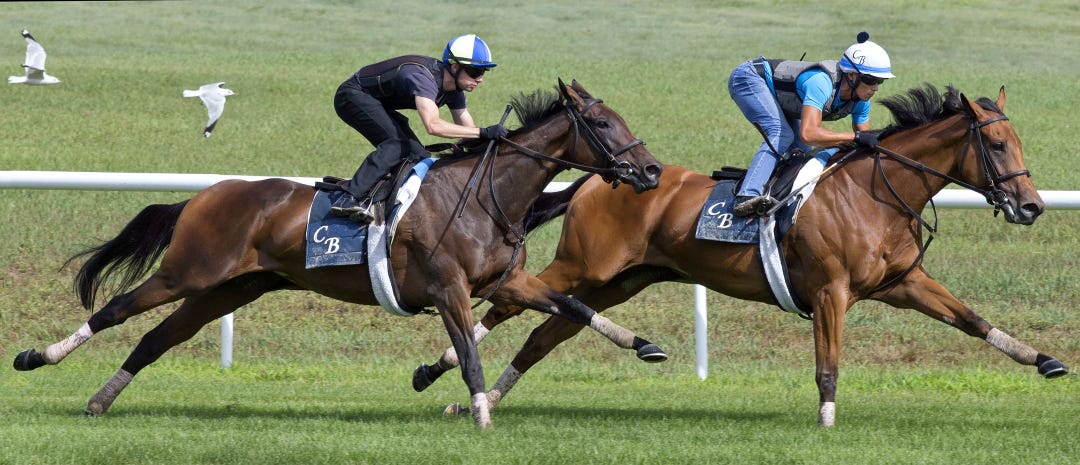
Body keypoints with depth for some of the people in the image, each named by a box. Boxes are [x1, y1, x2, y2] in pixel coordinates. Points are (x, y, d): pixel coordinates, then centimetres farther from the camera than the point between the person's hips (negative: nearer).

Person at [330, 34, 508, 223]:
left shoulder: (454, 90, -4)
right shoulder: (423, 76, -34)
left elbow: (468, 132, 5)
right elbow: (432, 125, -47)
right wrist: (483, 133, -48)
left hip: (377, 104, 10)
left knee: (418, 156, -2)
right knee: (398, 144, -28)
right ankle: (349, 198, -35)